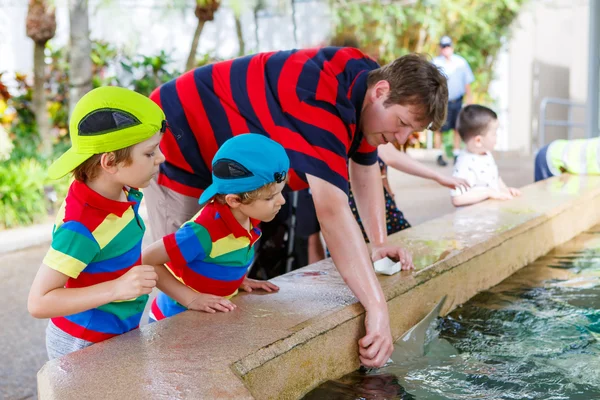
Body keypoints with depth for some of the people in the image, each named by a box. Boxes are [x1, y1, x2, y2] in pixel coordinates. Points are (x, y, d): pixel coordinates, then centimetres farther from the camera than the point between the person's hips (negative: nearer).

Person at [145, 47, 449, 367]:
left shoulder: (363, 83, -6)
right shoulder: (323, 101, -36)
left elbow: (366, 171, 8)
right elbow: (332, 211, -45)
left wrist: (379, 242, -2)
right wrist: (378, 309, -47)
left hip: (219, 150, 9)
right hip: (177, 140, -9)